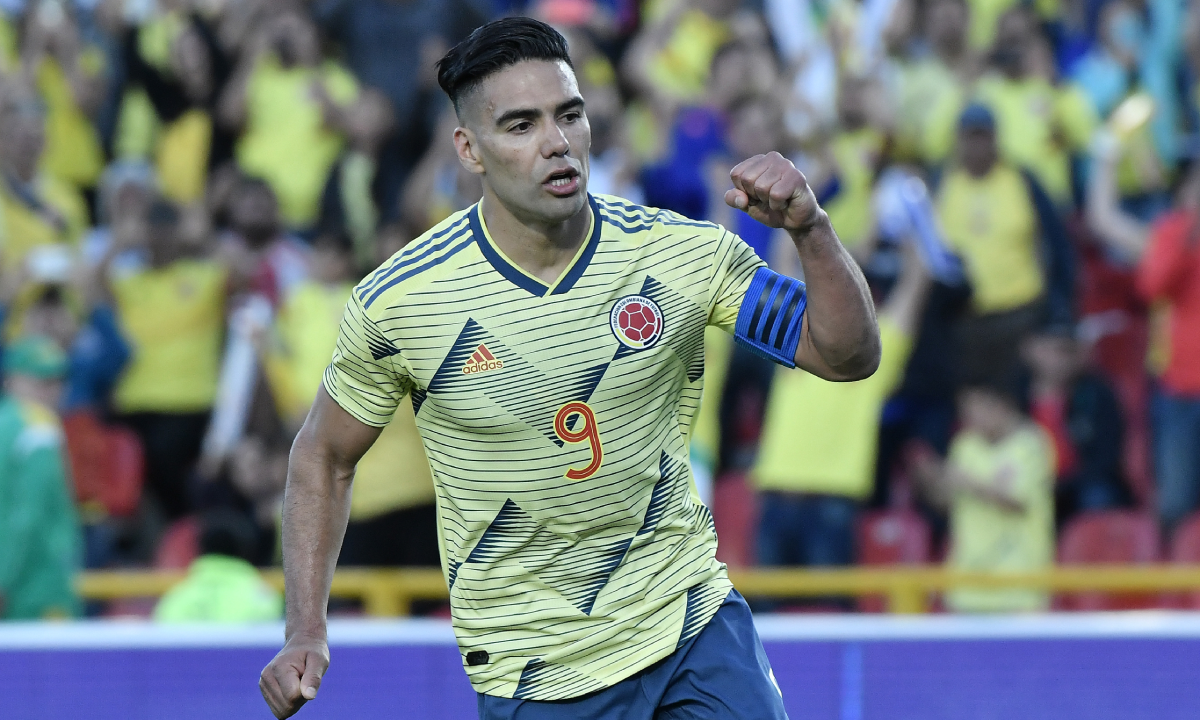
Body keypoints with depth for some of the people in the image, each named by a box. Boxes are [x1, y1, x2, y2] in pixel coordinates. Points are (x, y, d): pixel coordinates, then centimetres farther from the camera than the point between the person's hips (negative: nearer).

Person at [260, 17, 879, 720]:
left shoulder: (681, 252, -8)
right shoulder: (397, 302, -13)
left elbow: (849, 356, -6)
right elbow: (324, 455, 3)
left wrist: (810, 228, -23)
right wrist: (307, 632, -5)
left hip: (695, 619, 2)